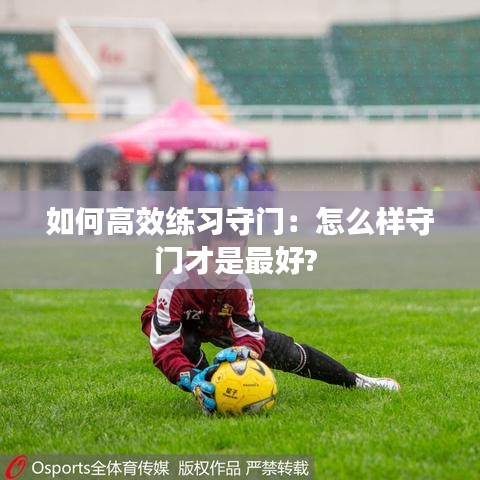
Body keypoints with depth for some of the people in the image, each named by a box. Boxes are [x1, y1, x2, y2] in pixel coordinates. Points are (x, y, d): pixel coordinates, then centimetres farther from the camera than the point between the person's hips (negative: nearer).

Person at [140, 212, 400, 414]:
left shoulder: (241, 285, -31)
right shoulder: (175, 286, -44)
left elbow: (251, 334, -29)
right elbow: (164, 347, -47)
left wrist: (242, 350, -54)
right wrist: (190, 380, -63)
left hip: (219, 324, 4)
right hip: (175, 325, -4)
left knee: (281, 349, 1)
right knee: (188, 345, -41)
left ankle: (353, 381, 18)